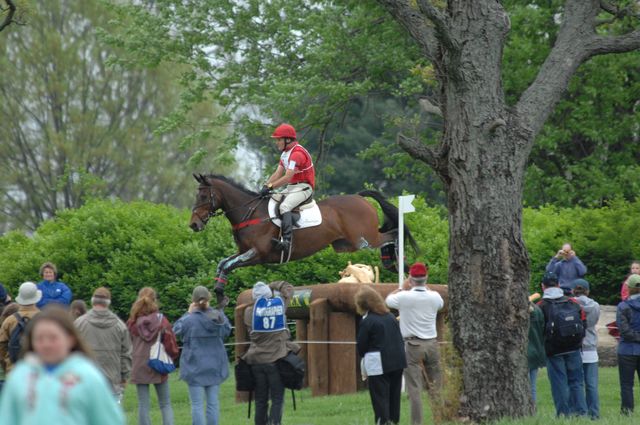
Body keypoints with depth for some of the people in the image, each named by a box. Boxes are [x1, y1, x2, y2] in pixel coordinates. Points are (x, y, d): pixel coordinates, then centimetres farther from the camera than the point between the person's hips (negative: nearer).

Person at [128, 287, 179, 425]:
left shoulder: (132, 322, -3)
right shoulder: (162, 321, -7)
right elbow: (171, 345, -4)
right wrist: (172, 356, 16)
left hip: (139, 368, 1)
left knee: (143, 406, 5)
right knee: (165, 404, 8)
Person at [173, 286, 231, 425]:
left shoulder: (189, 320, -16)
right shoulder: (218, 317, -5)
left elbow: (176, 329, 3)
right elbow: (227, 331, 15)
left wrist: (188, 313, 8)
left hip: (195, 368, -4)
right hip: (215, 367, 4)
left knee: (197, 404, 0)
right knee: (213, 402, 9)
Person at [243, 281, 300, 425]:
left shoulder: (249, 312, -1)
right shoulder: (279, 305, -1)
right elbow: (288, 288, 15)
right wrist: (271, 286, 24)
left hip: (256, 360, 2)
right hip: (276, 359, -2)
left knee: (260, 400, 9)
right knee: (277, 399, -1)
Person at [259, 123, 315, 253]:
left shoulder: (297, 153, -18)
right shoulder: (285, 154, 17)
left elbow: (287, 177, -24)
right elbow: (278, 174, 12)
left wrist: (270, 187, -26)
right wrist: (265, 186, -3)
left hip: (303, 188, -11)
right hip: (290, 188, 11)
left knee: (284, 206, -31)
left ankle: (287, 240, -44)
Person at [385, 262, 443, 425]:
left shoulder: (404, 297, -10)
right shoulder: (434, 297, 0)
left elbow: (388, 300, 11)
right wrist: (426, 286, 31)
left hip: (412, 345, -3)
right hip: (431, 343, 3)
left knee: (415, 388, -4)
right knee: (436, 385, 12)